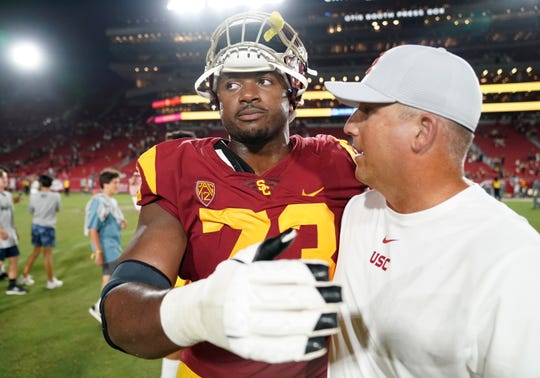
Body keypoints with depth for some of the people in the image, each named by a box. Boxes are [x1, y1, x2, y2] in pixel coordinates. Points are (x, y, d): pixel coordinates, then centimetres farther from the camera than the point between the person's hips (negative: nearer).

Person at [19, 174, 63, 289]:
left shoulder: (34, 196, -4)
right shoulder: (55, 196, -12)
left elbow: (31, 210, 9)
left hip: (36, 225, 4)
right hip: (48, 227, -4)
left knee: (36, 251, 20)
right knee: (47, 254, 3)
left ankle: (25, 276, 27)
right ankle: (51, 281, 13)